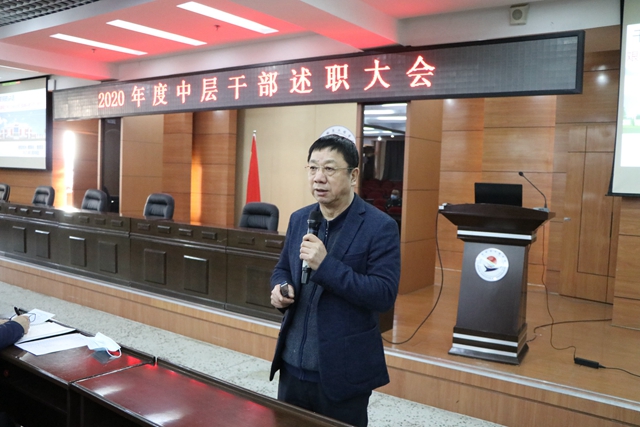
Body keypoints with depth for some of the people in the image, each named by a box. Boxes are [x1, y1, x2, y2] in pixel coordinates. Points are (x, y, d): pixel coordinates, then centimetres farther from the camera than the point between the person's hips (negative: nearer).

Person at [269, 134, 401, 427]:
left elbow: (385, 295, -19)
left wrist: (325, 265, -27)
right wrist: (280, 288, -6)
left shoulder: (380, 227, -13)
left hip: (342, 372, -5)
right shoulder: (299, 219, 6)